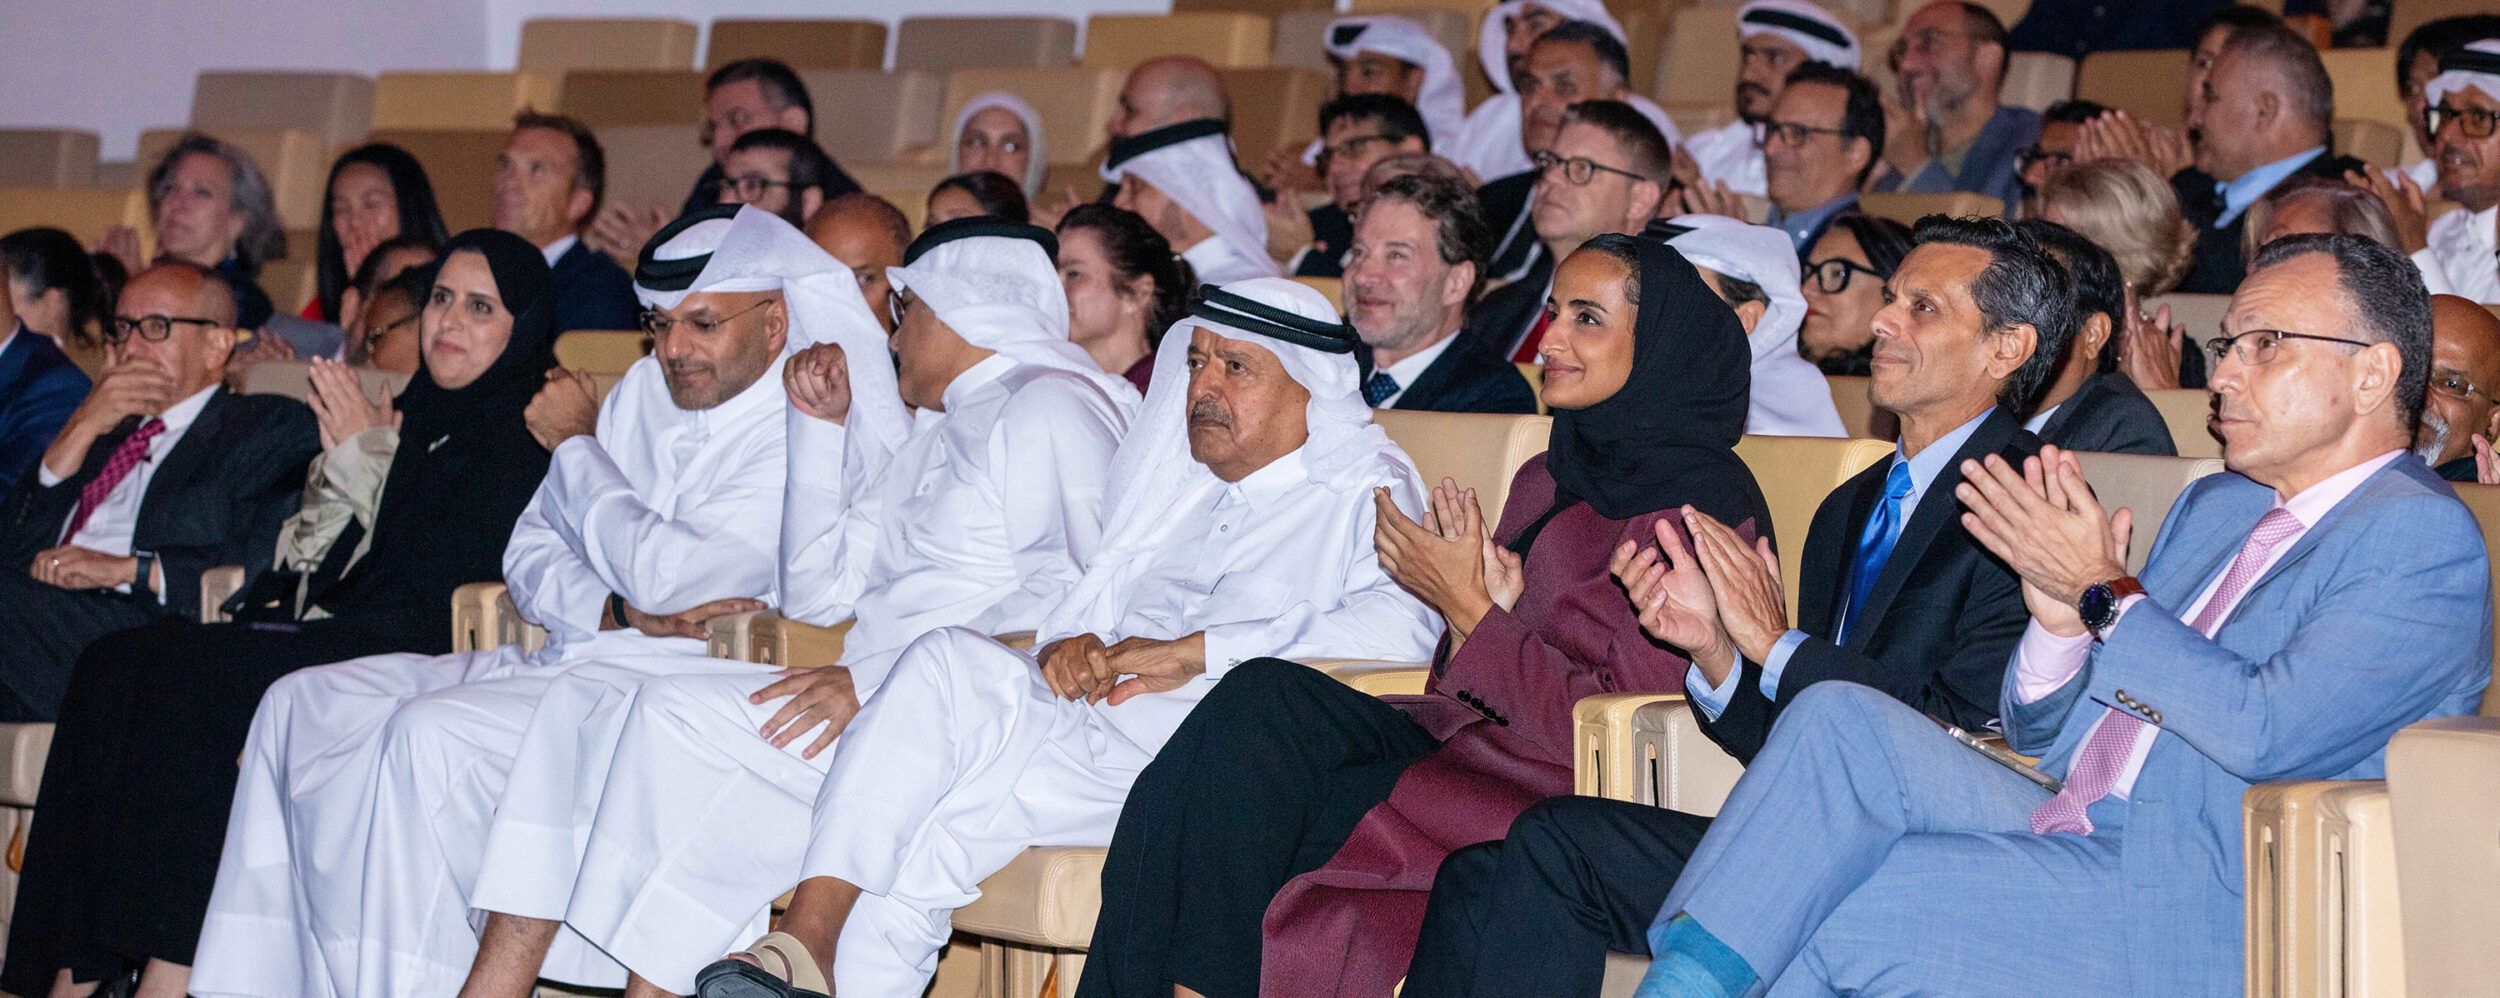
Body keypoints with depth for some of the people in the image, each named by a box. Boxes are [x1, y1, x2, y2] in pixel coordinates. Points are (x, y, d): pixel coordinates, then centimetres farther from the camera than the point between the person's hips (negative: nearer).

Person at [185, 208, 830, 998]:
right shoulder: (647, 387, 16)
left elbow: (670, 579, -20)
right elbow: (532, 550, 16)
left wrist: (575, 443, -3)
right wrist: (624, 611, -7)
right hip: (558, 659, 9)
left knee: (432, 733, -31)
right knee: (303, 703, -4)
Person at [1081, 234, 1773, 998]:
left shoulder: (1704, 506, -8)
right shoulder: (1547, 479, 17)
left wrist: (1471, 611, -10)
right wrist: (1491, 603, -5)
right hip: (1469, 749, 8)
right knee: (1266, 697, -20)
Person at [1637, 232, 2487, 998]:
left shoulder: (2424, 536, -5)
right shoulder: (2214, 506, 21)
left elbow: (2267, 731, -20)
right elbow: (2043, 736, 19)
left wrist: (2103, 591, -10)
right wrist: (2060, 620, -2)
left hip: (2202, 916, -8)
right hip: (2072, 838, 8)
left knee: (1851, 907, -24)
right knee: (1843, 719, -14)